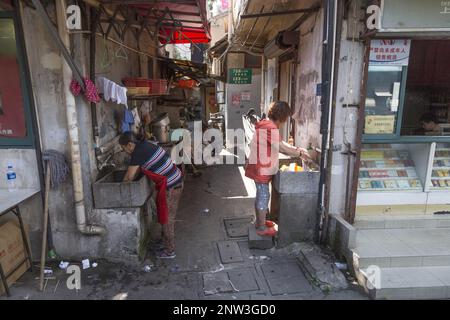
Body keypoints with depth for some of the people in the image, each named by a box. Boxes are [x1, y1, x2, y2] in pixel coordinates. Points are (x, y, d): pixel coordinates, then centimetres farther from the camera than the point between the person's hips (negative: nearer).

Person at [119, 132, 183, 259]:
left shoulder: (139, 152, -18)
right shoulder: (145, 146, 11)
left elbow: (129, 176, -12)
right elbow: (137, 169, 20)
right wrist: (129, 182, 20)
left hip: (170, 187, -9)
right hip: (176, 181, 9)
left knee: (167, 219, 5)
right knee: (168, 217, 24)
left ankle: (170, 251, 20)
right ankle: (166, 239, 42)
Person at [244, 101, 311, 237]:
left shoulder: (266, 124, 12)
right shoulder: (270, 127, -21)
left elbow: (280, 143, 17)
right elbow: (282, 148, -21)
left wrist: (297, 149, 8)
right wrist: (300, 153, -8)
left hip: (260, 167, 10)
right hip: (261, 169, -10)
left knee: (261, 195, 19)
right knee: (264, 196, 0)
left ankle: (259, 221, 33)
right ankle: (262, 228, 11)